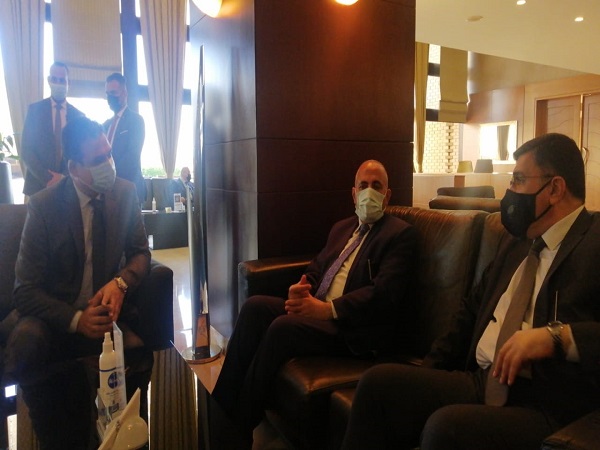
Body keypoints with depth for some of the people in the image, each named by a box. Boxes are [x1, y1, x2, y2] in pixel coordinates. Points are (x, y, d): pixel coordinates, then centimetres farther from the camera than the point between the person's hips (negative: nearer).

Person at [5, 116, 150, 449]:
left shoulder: (125, 193, -3)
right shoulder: (43, 206, -11)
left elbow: (140, 252, 3)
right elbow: (25, 290, -11)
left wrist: (120, 283, -20)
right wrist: (75, 319, -28)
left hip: (105, 309, 2)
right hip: (57, 314, -2)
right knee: (25, 347, -34)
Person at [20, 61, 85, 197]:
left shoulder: (78, 115, 6)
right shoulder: (34, 109, 3)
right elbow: (26, 149, -2)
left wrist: (65, 177, -9)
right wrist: (47, 179, -12)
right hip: (38, 184, -1)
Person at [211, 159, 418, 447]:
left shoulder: (400, 234, -3)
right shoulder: (341, 228, 21)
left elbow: (385, 291, -15)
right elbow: (315, 270, 20)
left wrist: (329, 309, -23)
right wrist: (300, 290, -5)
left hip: (356, 327, -7)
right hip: (317, 309, 7)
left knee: (283, 327, -28)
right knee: (255, 306, -13)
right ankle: (221, 405, -9)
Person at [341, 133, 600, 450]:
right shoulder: (516, 243, 18)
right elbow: (473, 308, 20)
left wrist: (556, 335, -31)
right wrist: (426, 372, 12)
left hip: (546, 407, -7)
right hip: (479, 383, 8)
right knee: (378, 382, -5)